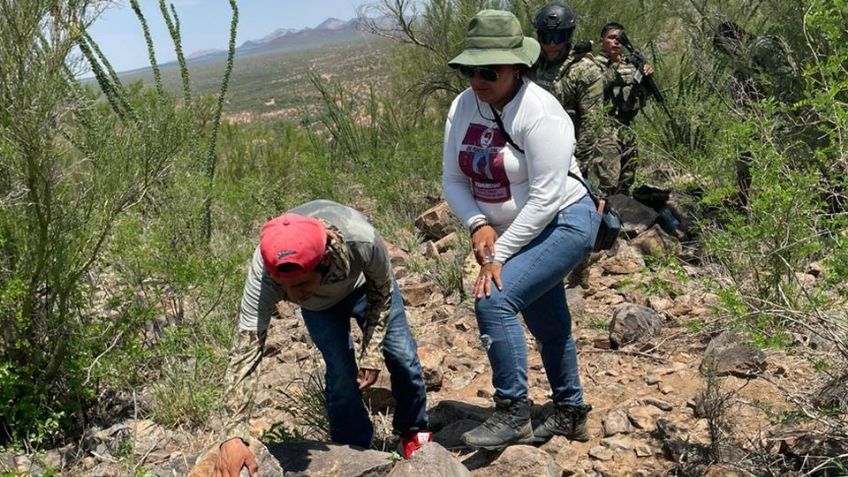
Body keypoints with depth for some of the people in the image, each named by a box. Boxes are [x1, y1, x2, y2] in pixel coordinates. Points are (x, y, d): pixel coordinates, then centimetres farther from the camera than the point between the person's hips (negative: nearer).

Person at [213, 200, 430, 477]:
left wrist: (372, 351, -21)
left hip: (363, 284, 0)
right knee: (340, 371, -13)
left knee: (403, 358, 1)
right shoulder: (263, 273, -44)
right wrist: (234, 435, -50)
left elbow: (382, 289, -22)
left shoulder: (361, 240, -46)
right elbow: (247, 350, -43)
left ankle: (413, 433, 29)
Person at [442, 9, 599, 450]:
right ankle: (571, 414, 39)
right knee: (547, 324, 19)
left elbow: (544, 199, -26)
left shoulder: (540, 113, -25)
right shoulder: (463, 108, -5)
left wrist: (498, 256, -25)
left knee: (493, 300, -24)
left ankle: (513, 414, -10)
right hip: (512, 232, 8)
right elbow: (453, 180, -2)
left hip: (563, 224, -7)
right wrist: (478, 224, -20)